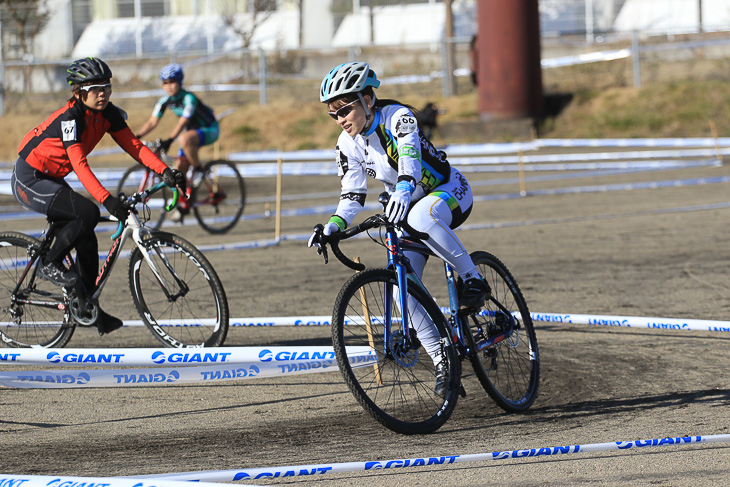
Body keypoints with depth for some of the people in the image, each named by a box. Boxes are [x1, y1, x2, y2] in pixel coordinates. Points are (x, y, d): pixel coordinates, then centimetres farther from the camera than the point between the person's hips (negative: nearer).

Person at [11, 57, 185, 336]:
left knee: (86, 241, 4)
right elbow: (79, 165, -36)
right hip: (29, 181, -8)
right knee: (88, 213, -25)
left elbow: (133, 145, -6)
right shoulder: (70, 117, -27)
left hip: (51, 180, 8)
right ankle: (49, 265, -8)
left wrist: (165, 172, -20)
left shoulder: (108, 114, -4)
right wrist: (106, 199, -47)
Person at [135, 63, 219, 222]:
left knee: (184, 139, -39)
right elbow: (152, 122, -8)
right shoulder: (165, 101, -6)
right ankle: (183, 205, 12)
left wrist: (169, 140, -48)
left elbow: (183, 122, -36)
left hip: (209, 130, -8)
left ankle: (199, 170, -18)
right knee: (179, 169, -3)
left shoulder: (188, 98, -27)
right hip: (191, 131, 8)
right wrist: (137, 137, -22)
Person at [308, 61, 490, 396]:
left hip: (449, 192, -6)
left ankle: (474, 280, -25)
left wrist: (403, 188, -63)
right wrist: (334, 227, -25)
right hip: (406, 210, 6)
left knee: (420, 216, -41)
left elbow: (410, 154, -42)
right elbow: (352, 196, -5)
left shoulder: (397, 117, -24)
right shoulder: (347, 145, -6)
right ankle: (442, 362, -7)